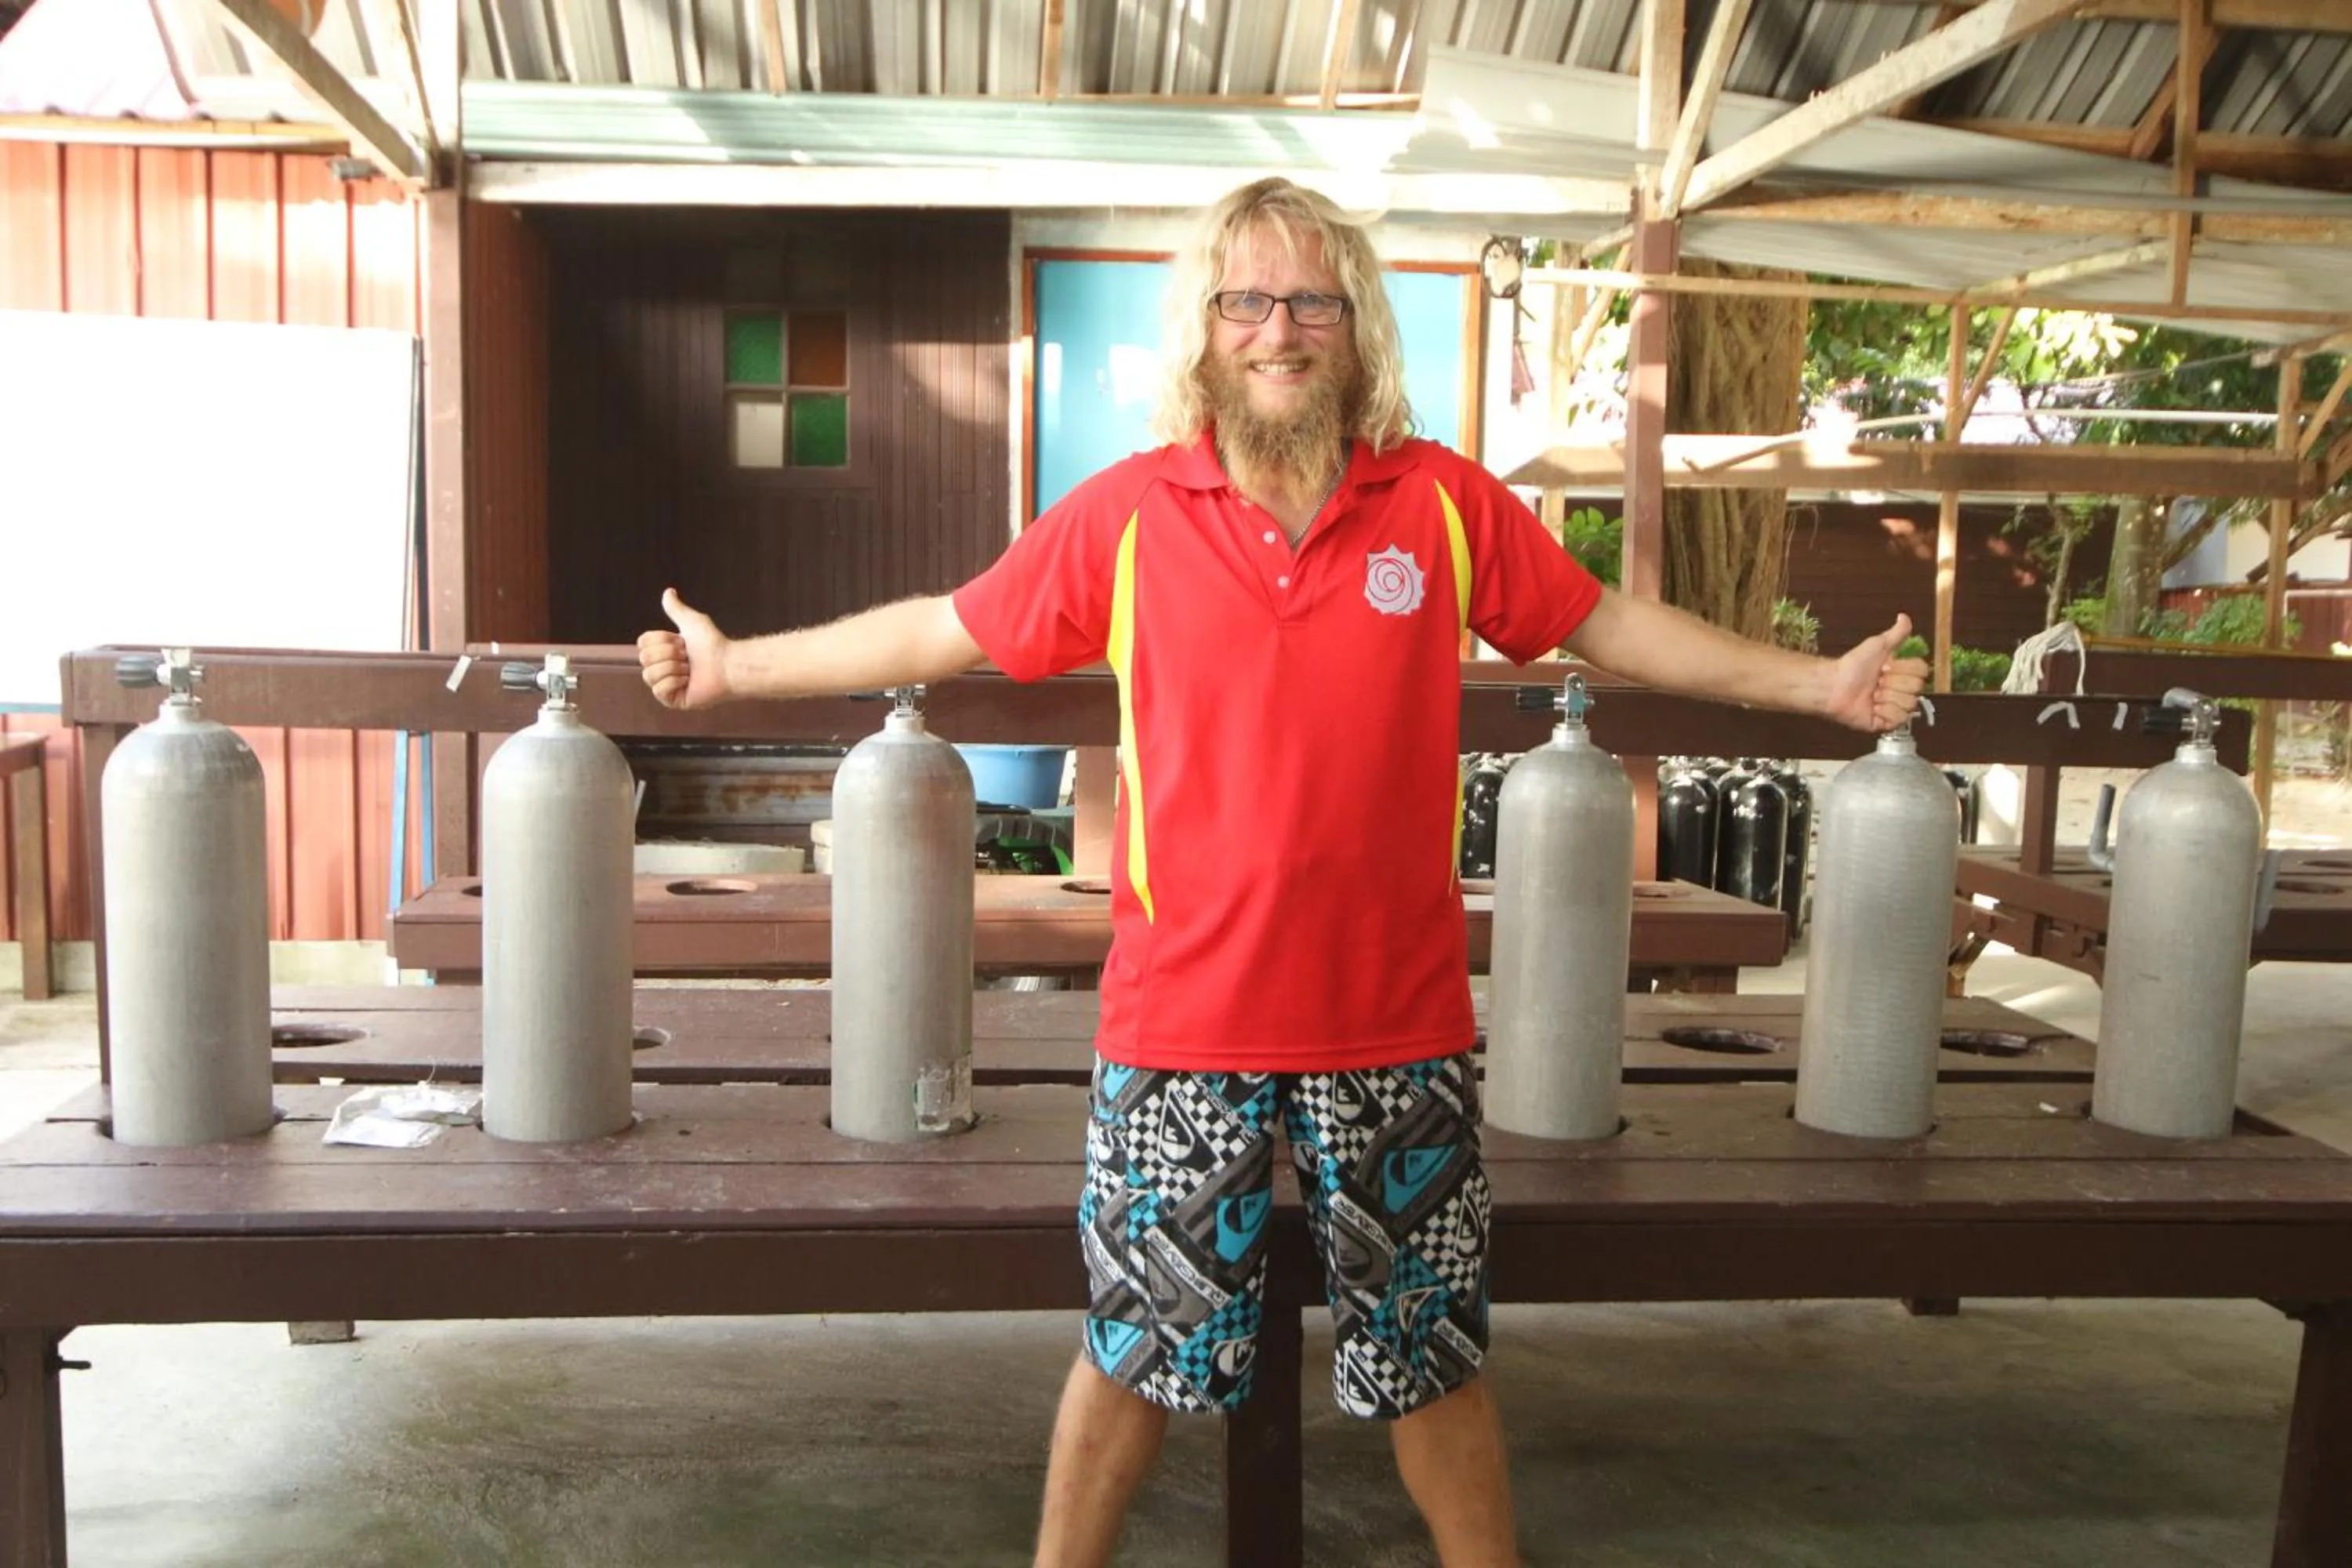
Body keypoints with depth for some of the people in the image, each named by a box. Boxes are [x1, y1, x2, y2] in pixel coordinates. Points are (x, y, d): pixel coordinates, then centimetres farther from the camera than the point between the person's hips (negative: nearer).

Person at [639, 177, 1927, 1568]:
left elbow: (1607, 623, 8)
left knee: (1431, 1359, 16)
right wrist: (735, 667, 7)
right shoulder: (1126, 515, -3)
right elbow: (942, 631, 4)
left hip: (1397, 1022, 1)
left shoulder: (1449, 504, -2)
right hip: (1184, 1024, 0)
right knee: (1137, 1348, 15)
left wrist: (1816, 684, 7)